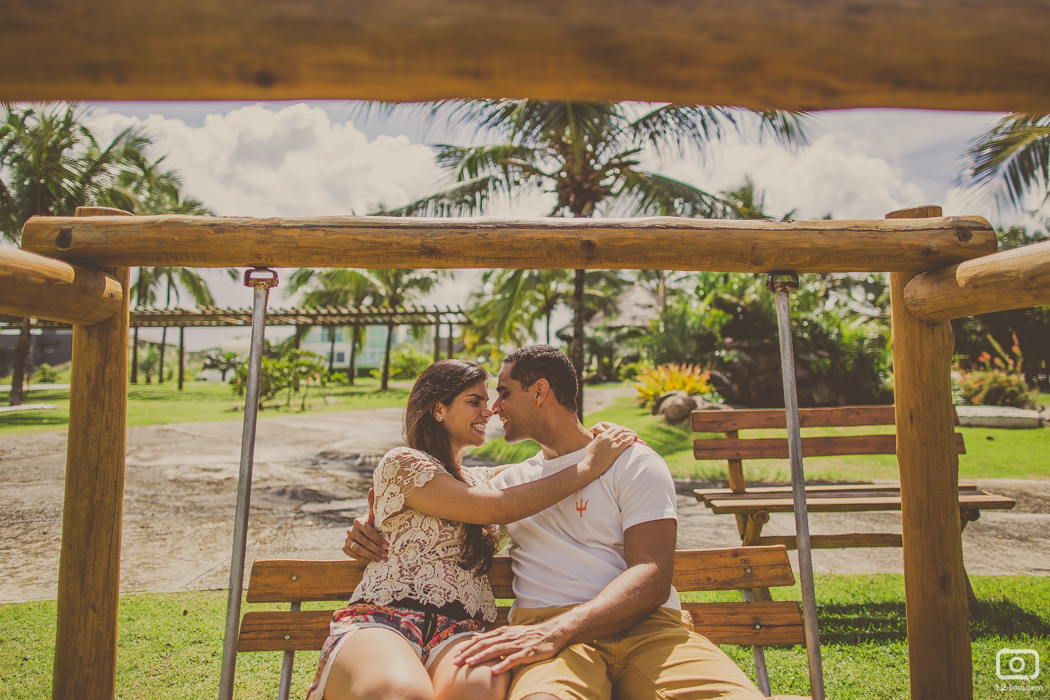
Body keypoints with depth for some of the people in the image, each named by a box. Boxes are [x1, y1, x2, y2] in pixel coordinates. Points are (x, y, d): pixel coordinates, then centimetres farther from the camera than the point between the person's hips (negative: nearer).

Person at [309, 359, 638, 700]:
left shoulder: (479, 477, 25)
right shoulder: (402, 463, 3)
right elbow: (496, 509, -6)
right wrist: (588, 466, -1)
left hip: (459, 631, 4)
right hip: (382, 617, -4)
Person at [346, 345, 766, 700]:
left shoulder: (633, 463, 10)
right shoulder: (508, 481, 26)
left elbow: (652, 579, -5)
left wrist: (555, 631, -22)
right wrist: (371, 531, 12)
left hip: (644, 625, 0)